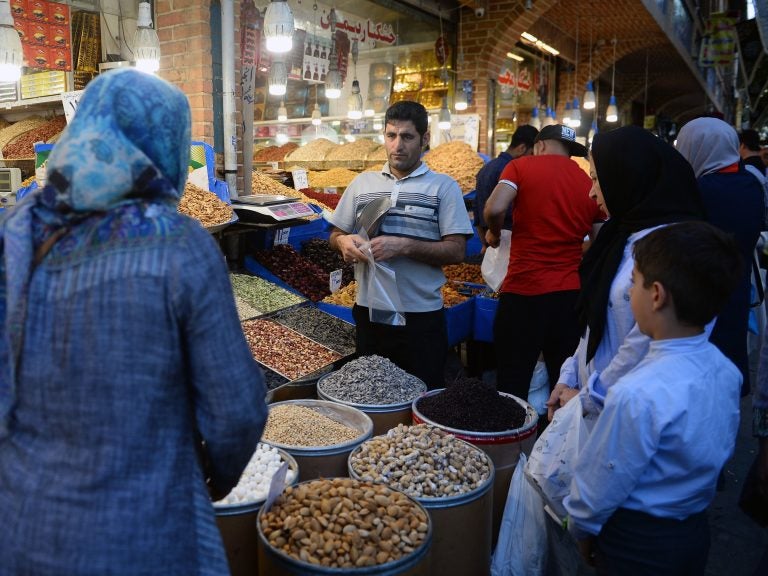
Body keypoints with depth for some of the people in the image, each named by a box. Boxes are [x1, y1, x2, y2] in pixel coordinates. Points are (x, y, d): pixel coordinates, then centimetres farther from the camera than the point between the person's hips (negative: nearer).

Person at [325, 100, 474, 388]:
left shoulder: (444, 187, -3)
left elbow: (456, 251, -9)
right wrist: (344, 241, -9)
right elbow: (336, 234, 14)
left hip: (420, 315, -3)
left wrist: (404, 246, -21)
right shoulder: (363, 183, 8)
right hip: (368, 309, 4)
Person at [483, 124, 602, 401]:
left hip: (525, 291, -4)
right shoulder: (589, 182, 10)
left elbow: (494, 209, -15)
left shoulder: (522, 166, 1)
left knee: (512, 383, 6)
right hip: (572, 293, 4)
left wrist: (494, 232, 5)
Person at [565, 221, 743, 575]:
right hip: (696, 532, 7)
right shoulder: (726, 371, -10)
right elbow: (712, 454, 5)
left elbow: (602, 483, -20)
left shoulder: (638, 395, -33)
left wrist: (581, 527, -1)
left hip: (637, 544, -7)